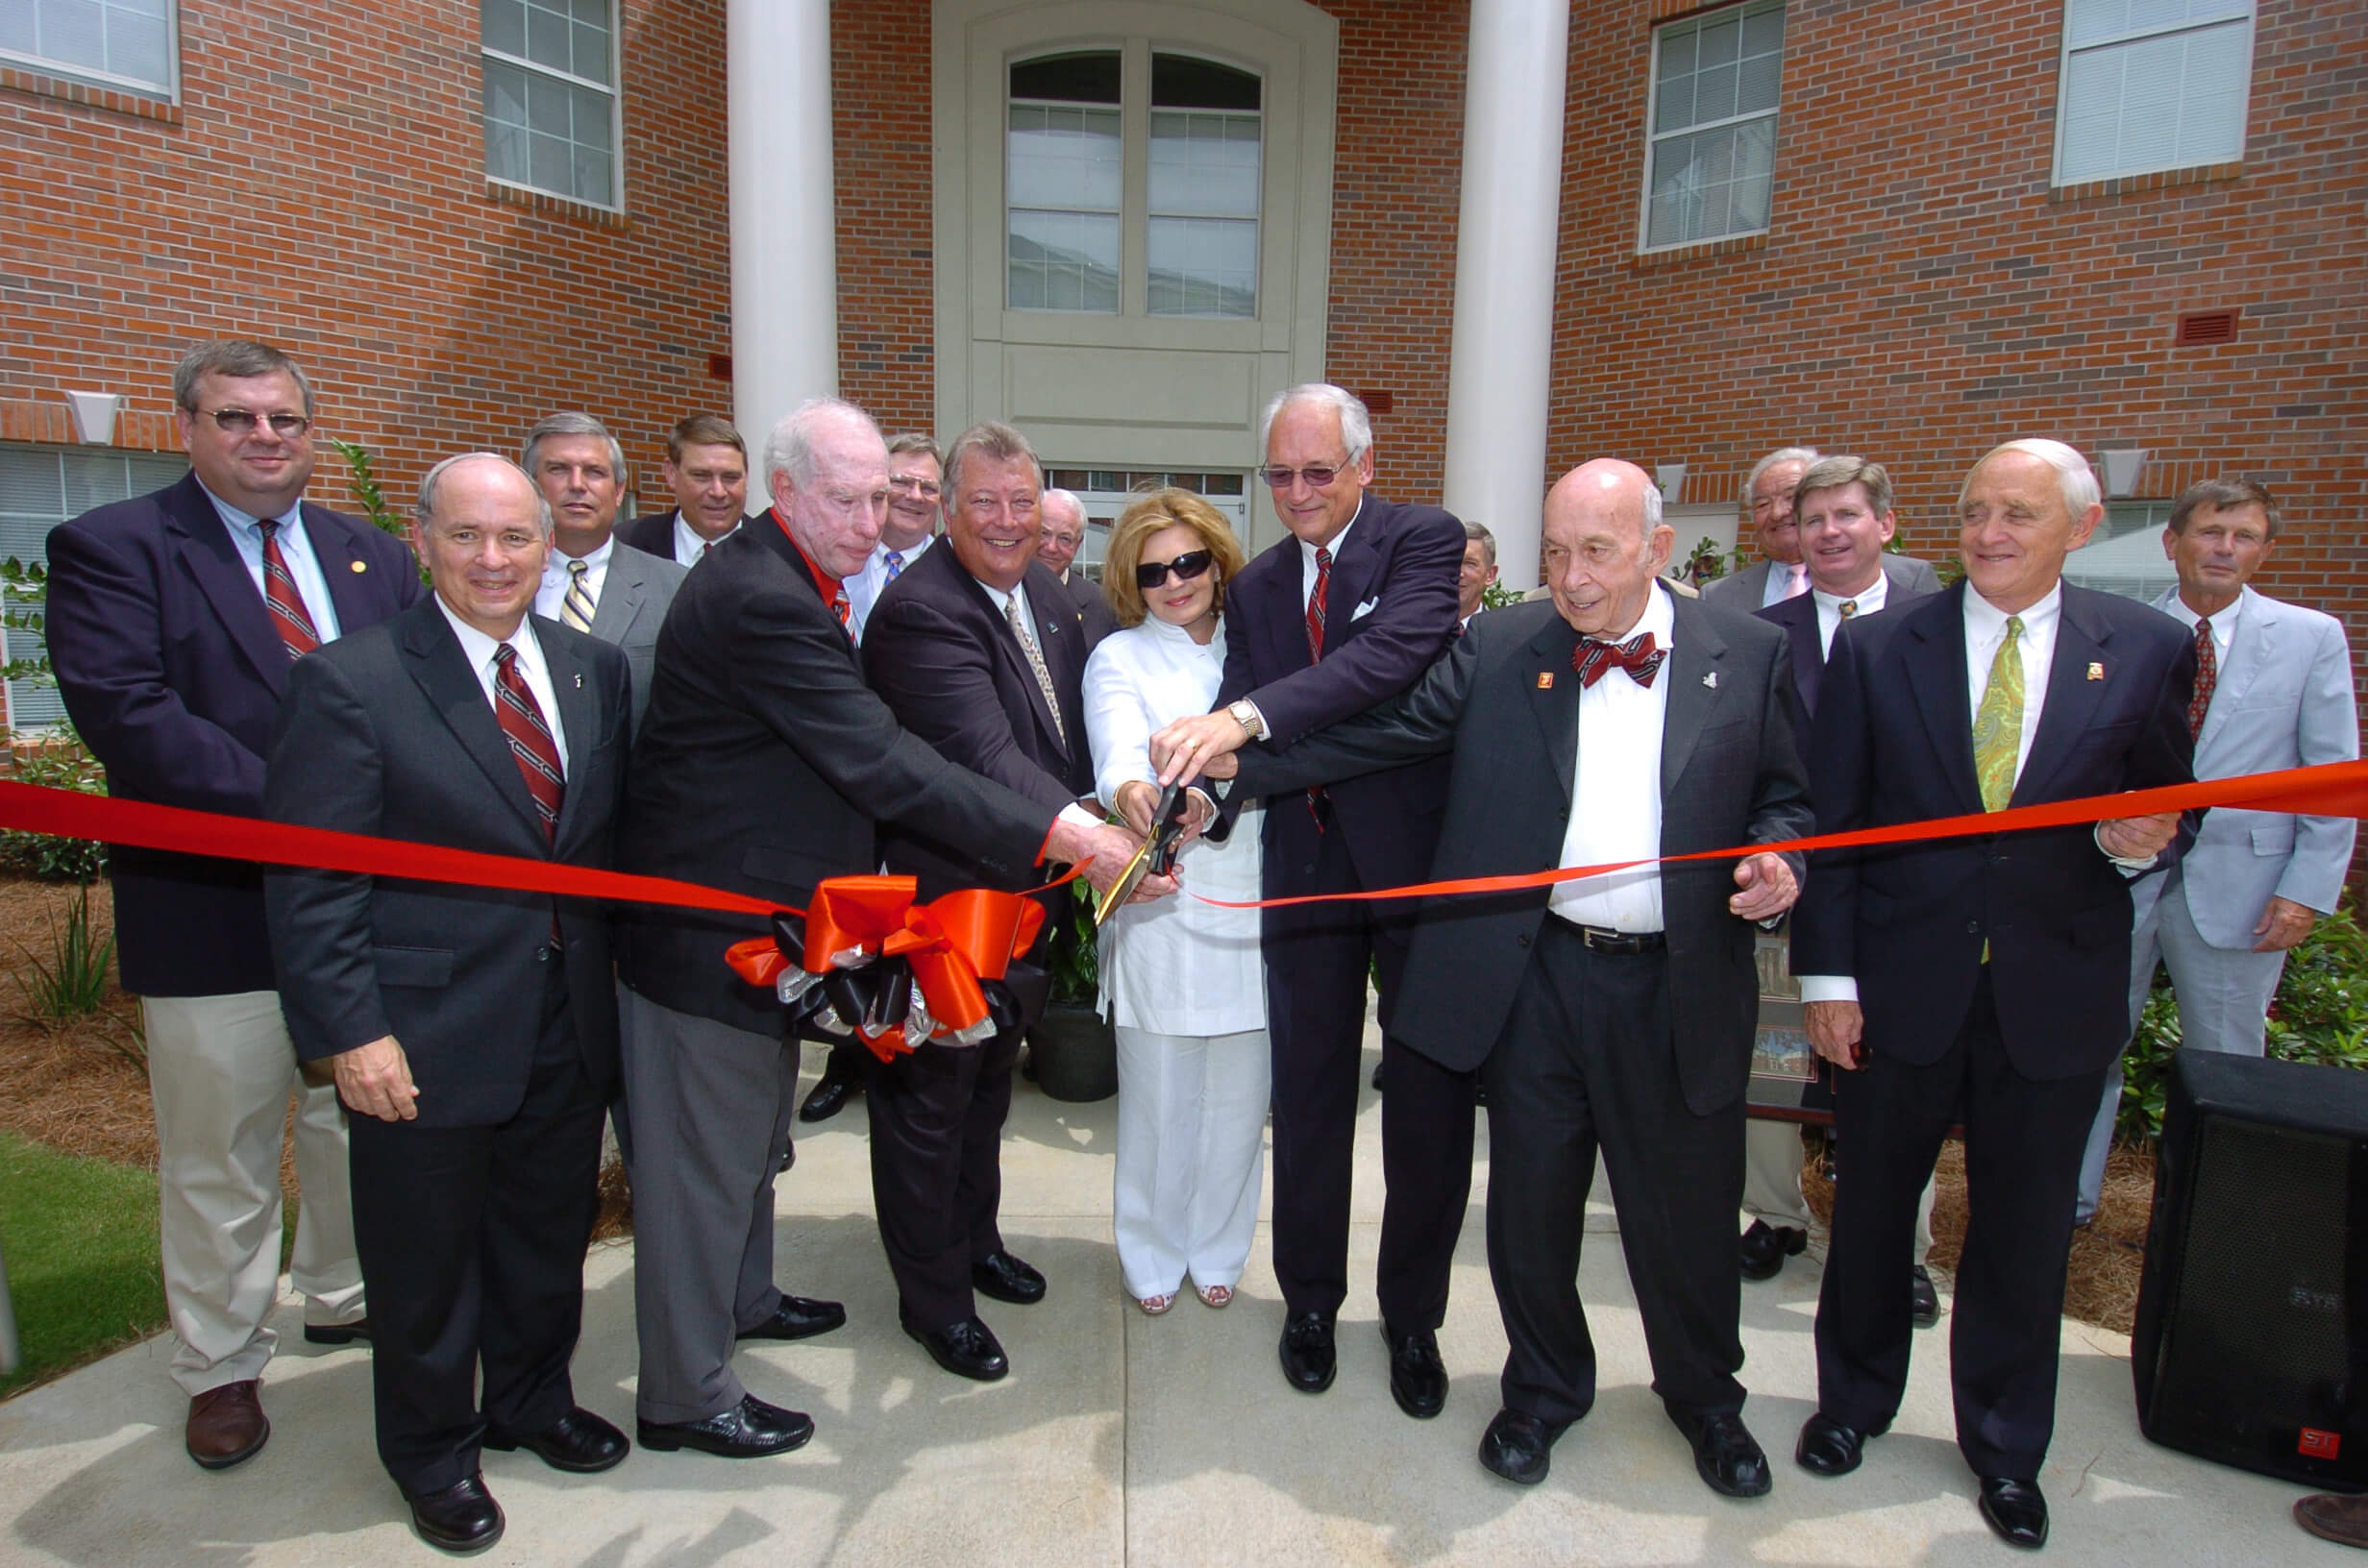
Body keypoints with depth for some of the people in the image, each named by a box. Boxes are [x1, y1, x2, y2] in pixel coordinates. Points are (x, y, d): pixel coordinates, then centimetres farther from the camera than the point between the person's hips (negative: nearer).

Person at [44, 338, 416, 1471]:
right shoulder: (109, 549, -4)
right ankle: (221, 1368, 31)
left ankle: (343, 1297, 41)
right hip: (211, 912, -4)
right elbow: (124, 712, -18)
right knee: (218, 1164, 11)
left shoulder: (374, 559, 11)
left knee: (361, 1128, 19)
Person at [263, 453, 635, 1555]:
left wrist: (614, 969, 6)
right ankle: (433, 1454, 37)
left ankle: (532, 1401, 45)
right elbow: (311, 881, -13)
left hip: (569, 1027, 5)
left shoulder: (594, 670, 4)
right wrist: (351, 1031, -16)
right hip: (427, 1040, -5)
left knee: (551, 1234, 21)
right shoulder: (347, 681, -12)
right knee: (428, 1258, 14)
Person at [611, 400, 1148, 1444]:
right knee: (705, 1152, 4)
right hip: (709, 927, -10)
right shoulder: (761, 602, -26)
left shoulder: (785, 585, 8)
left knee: (753, 1128, 25)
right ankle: (685, 1394, 22)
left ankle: (743, 1298, 47)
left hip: (761, 915, 11)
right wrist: (1060, 835, -32)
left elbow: (852, 751, 14)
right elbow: (882, 764, -32)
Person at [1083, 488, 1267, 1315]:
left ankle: (1216, 1247, 33)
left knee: (1239, 1091, 12)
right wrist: (1130, 791, -39)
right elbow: (1117, 751, -18)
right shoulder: (1119, 657, 0)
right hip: (1161, 898, -2)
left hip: (1252, 900, 3)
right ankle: (1153, 1251, 29)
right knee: (1157, 1089, 7)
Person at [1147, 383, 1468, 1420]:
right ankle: (1310, 1301, 35)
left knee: (1430, 1106, 9)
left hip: (1421, 860, -3)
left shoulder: (1424, 541, -6)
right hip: (1309, 868, 4)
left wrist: (1249, 715, -37)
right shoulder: (1255, 586, 9)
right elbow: (1237, 728, 3)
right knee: (1309, 1098, 15)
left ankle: (1412, 1316, 30)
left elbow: (1394, 654, -26)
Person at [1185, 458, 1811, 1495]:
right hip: (1537, 980, 0)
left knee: (1687, 1213, 15)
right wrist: (1236, 760, -16)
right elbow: (1376, 733, -6)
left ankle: (1705, 1395, 44)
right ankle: (1545, 1386, 40)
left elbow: (1785, 794, 8)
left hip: (1683, 987, 0)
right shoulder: (1499, 649, -1)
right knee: (1531, 1204, 14)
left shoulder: (1748, 653, 1)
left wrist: (1777, 860, -13)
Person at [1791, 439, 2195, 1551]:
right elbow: (1830, 822, -2)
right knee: (1872, 1208, 15)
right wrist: (1827, 975, -6)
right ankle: (1853, 1400, 39)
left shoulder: (2147, 649, 1)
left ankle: (2005, 1444, 37)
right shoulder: (1877, 647, -2)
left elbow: (2163, 802, 9)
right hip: (1901, 987, 0)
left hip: (2054, 997, 1)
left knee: (2023, 1231, 14)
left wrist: (2139, 843, -15)